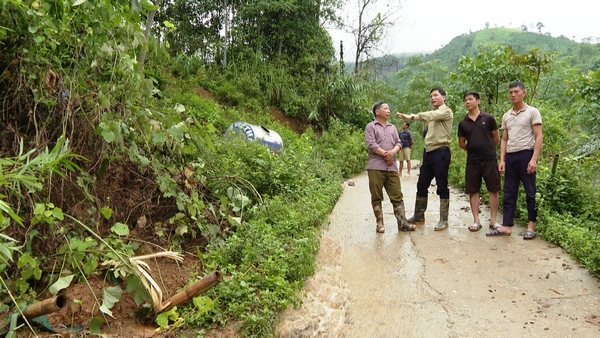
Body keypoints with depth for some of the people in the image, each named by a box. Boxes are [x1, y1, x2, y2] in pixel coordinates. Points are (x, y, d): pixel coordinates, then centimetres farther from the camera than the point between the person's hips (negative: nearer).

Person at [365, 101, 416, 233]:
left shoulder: (393, 127, 20)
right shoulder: (371, 126, 3)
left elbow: (399, 143, 10)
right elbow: (371, 145, -10)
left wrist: (392, 152, -10)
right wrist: (385, 154, -11)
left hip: (392, 167, 5)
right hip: (376, 167, -5)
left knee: (397, 196, 2)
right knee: (376, 197, 1)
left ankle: (402, 223, 3)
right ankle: (379, 224, 8)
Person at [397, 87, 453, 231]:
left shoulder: (446, 111, -6)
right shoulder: (434, 114, 22)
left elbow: (430, 116, -24)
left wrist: (412, 116, -34)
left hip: (441, 152, -8)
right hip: (429, 152, 8)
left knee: (442, 187, -3)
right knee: (421, 185, 10)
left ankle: (443, 220, 5)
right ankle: (419, 216, 21)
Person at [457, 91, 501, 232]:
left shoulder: (488, 118, -1)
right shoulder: (462, 123, 5)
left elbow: (496, 138, 5)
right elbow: (461, 143, 13)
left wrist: (487, 149, 13)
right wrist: (473, 150, 8)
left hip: (489, 159, -2)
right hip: (472, 161, 2)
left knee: (493, 190, 2)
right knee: (473, 191, 4)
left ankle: (493, 220, 11)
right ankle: (476, 221, 11)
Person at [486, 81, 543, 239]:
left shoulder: (532, 112, -2)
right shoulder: (506, 116, 14)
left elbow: (539, 137, -7)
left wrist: (534, 159, -16)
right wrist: (502, 160, 5)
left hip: (525, 155, -5)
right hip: (510, 156, 6)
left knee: (530, 192, 2)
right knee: (509, 193, 6)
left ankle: (531, 226, 10)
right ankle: (506, 226, 9)